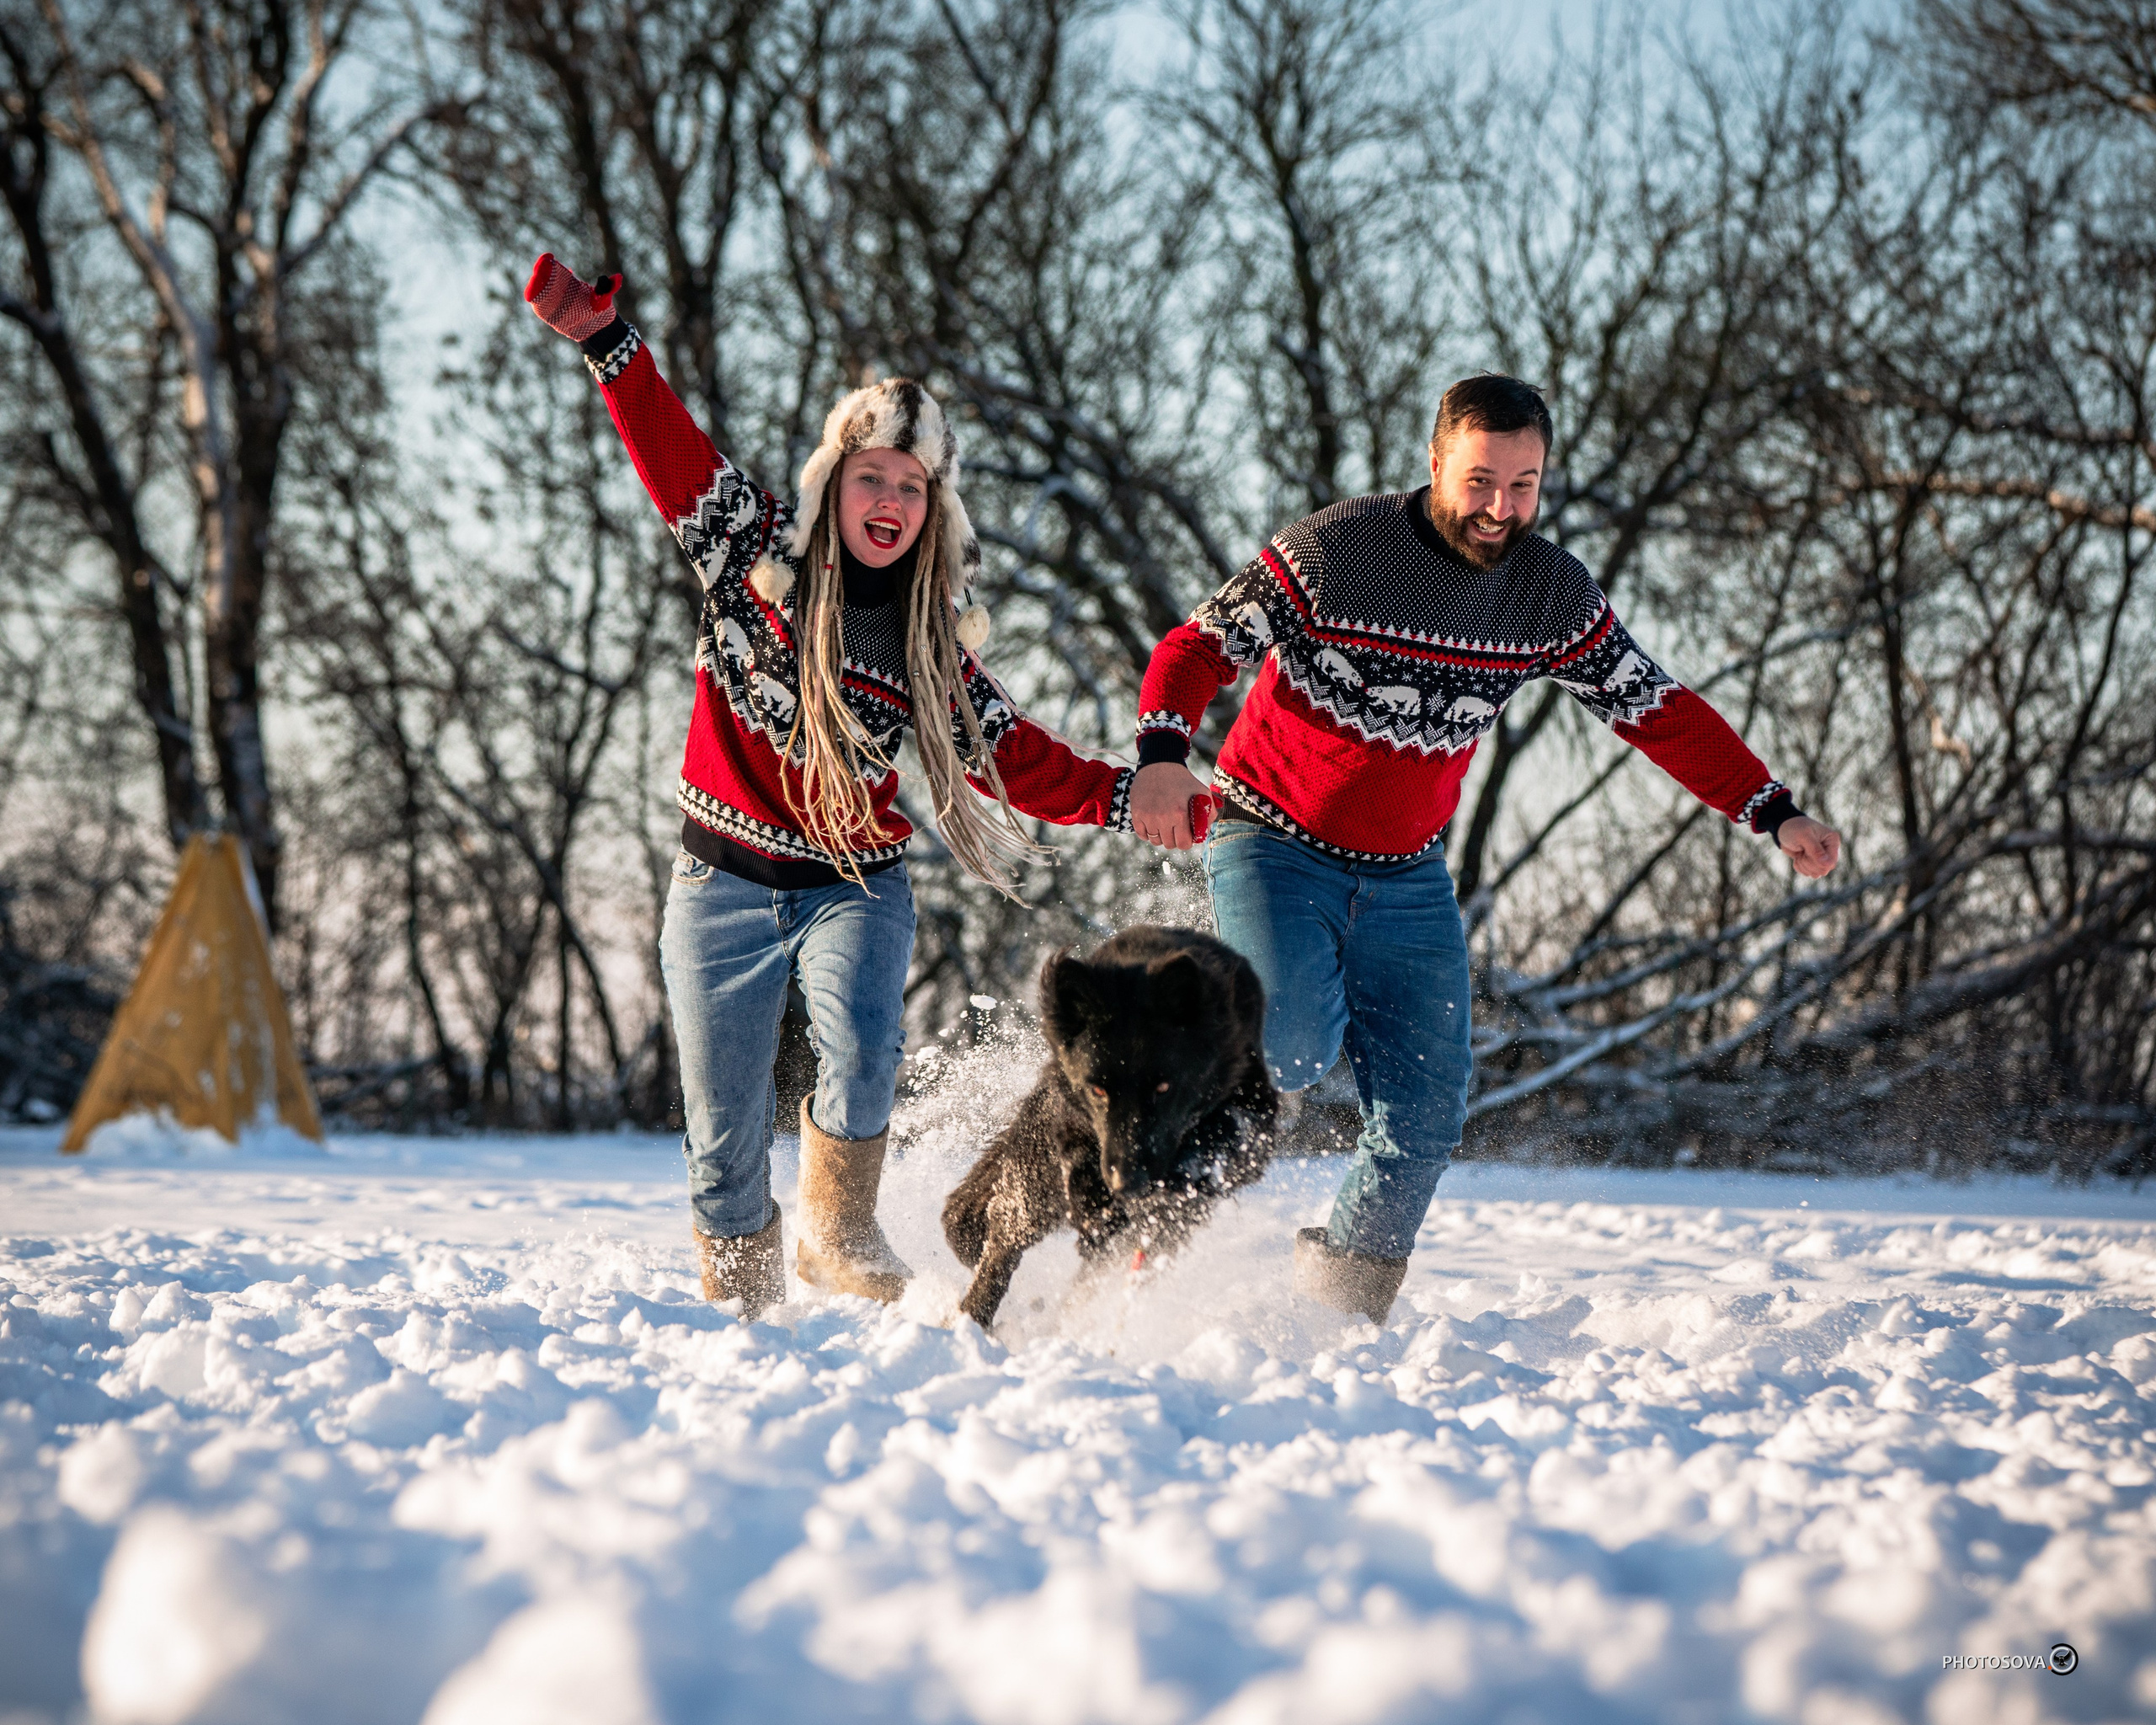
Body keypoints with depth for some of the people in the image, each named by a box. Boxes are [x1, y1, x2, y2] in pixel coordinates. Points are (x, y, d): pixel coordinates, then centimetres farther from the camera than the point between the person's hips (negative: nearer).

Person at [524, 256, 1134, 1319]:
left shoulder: (933, 644, 1)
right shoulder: (754, 551, -4)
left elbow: (1019, 761, 3)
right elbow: (667, 445, -6)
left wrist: (1128, 799, -9)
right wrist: (606, 342, -18)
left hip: (854, 886, 1)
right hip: (725, 883, 0)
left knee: (861, 1045, -29)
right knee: (726, 1133, -1)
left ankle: (836, 1232, -7)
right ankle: (740, 1299, 19)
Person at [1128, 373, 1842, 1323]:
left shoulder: (1552, 593, -3)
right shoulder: (1332, 551, -16)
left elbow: (1658, 709, 3)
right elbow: (1198, 648, -15)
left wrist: (1774, 811, -6)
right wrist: (1163, 754, -35)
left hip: (1408, 879, 4)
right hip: (1274, 843, -4)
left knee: (1424, 1116, -3)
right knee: (1293, 1043, -28)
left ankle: (1342, 1312, 15)